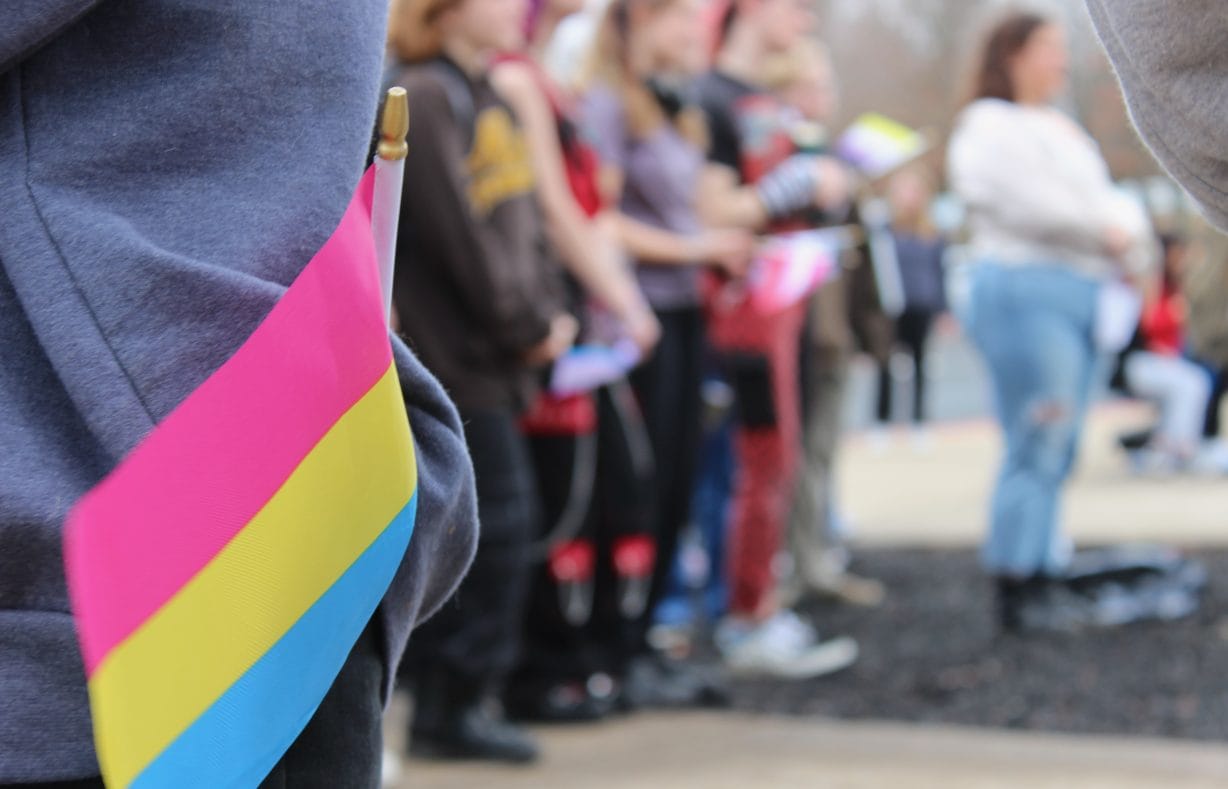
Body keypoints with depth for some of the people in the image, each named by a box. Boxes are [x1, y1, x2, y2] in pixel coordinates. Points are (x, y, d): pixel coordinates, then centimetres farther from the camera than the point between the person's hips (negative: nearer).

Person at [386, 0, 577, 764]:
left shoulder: (490, 98, 17)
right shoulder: (425, 98, -12)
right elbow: (460, 233, -18)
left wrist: (551, 311, 6)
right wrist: (526, 328, -13)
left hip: (494, 361, 9)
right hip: (461, 356, -9)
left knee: (509, 519, 12)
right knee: (498, 522, -8)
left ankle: (450, 700, 22)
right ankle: (455, 705, 2)